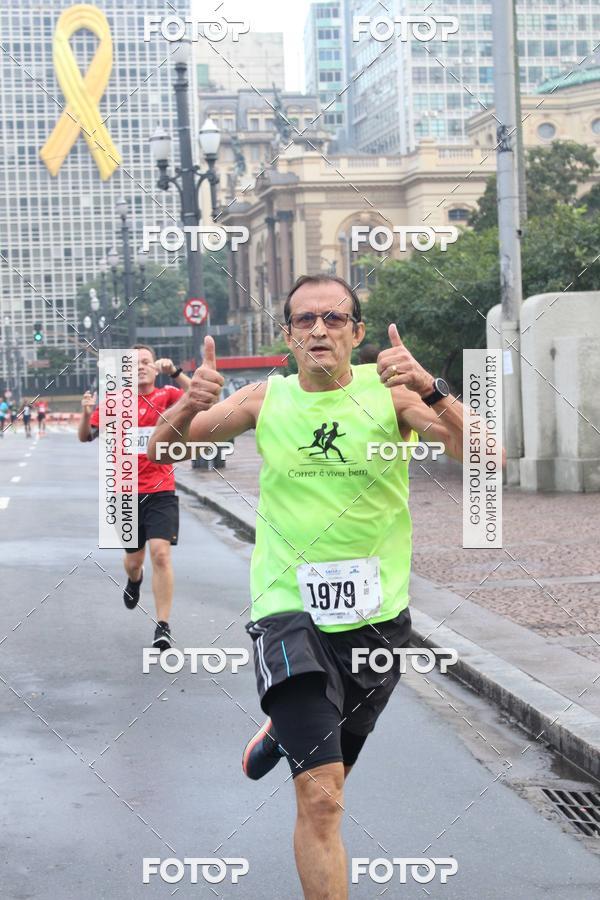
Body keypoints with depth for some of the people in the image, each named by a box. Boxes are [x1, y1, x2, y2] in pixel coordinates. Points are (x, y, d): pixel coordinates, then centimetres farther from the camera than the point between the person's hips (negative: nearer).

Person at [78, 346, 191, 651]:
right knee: (134, 558, 14)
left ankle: (163, 627, -11)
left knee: (161, 554, -16)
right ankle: (134, 580, 52)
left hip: (161, 493, -2)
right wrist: (86, 413, -15)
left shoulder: (167, 396, -1)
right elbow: (85, 436, 5)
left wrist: (175, 372, -33)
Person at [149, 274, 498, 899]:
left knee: (329, 774, 24)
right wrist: (188, 407, -23)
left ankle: (279, 733, 58)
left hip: (377, 613, 2)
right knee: (321, 797, -16)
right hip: (289, 610, -2)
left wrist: (431, 390, -38)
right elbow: (160, 446, 0)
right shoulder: (267, 399, -4)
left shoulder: (389, 392, -8)